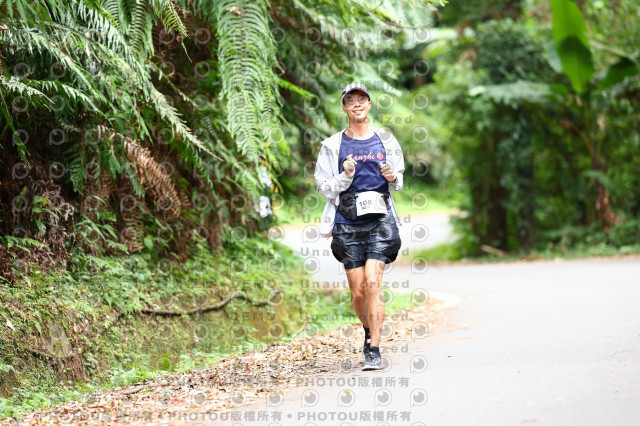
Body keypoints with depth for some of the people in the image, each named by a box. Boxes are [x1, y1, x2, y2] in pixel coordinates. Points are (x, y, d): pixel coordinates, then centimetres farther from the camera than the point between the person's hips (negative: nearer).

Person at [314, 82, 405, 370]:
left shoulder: (385, 140, 10)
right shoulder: (333, 145, 4)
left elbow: (399, 179, 19)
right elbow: (323, 187, 4)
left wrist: (393, 177, -4)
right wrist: (345, 177, -14)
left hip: (380, 220, 0)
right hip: (348, 224, 0)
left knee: (373, 283, -15)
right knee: (357, 292, 2)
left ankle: (373, 351, -13)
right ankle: (370, 331, 32)